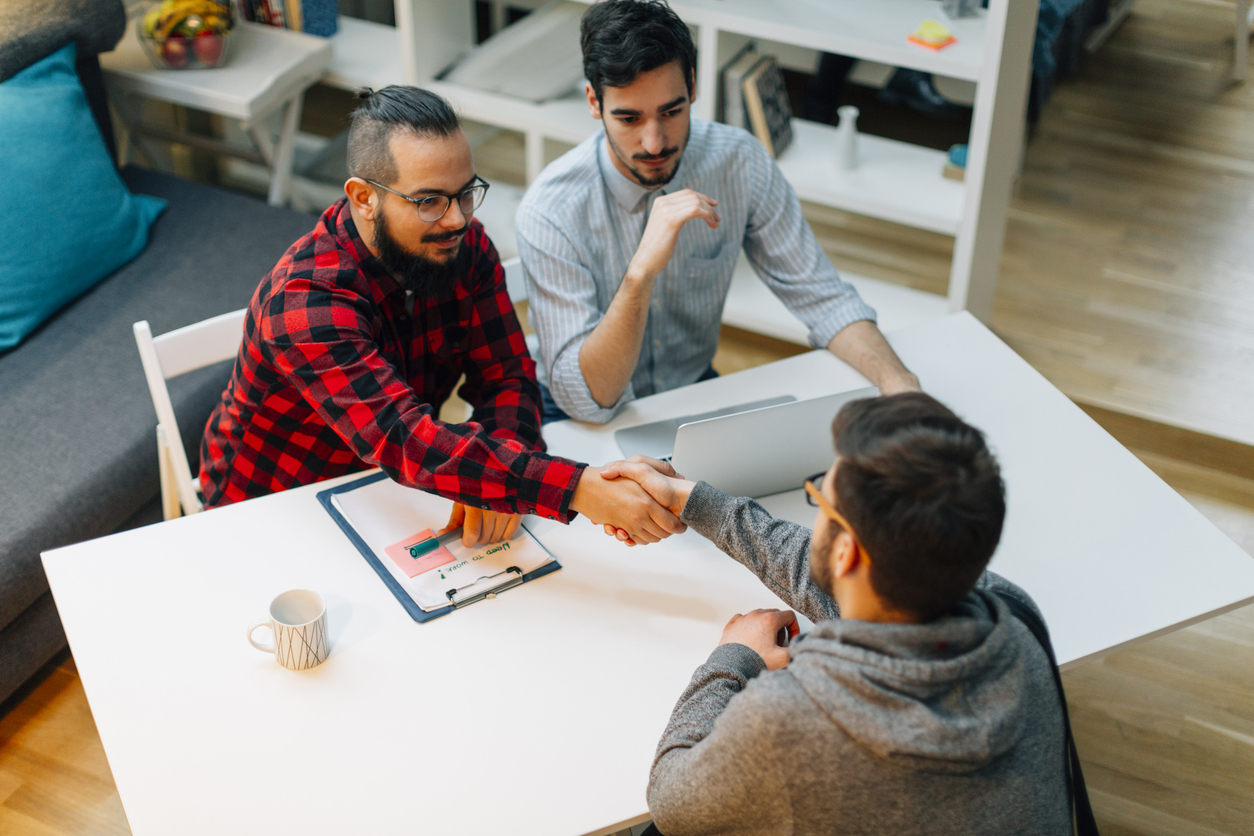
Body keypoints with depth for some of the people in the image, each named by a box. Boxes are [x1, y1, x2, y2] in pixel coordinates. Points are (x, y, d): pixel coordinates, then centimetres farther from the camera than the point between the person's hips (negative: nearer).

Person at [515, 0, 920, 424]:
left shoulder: (740, 162, -13)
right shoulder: (549, 211, -24)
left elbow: (821, 296, -6)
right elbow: (586, 398, -27)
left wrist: (898, 381, -24)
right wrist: (642, 271, -41)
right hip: (578, 421, -3)